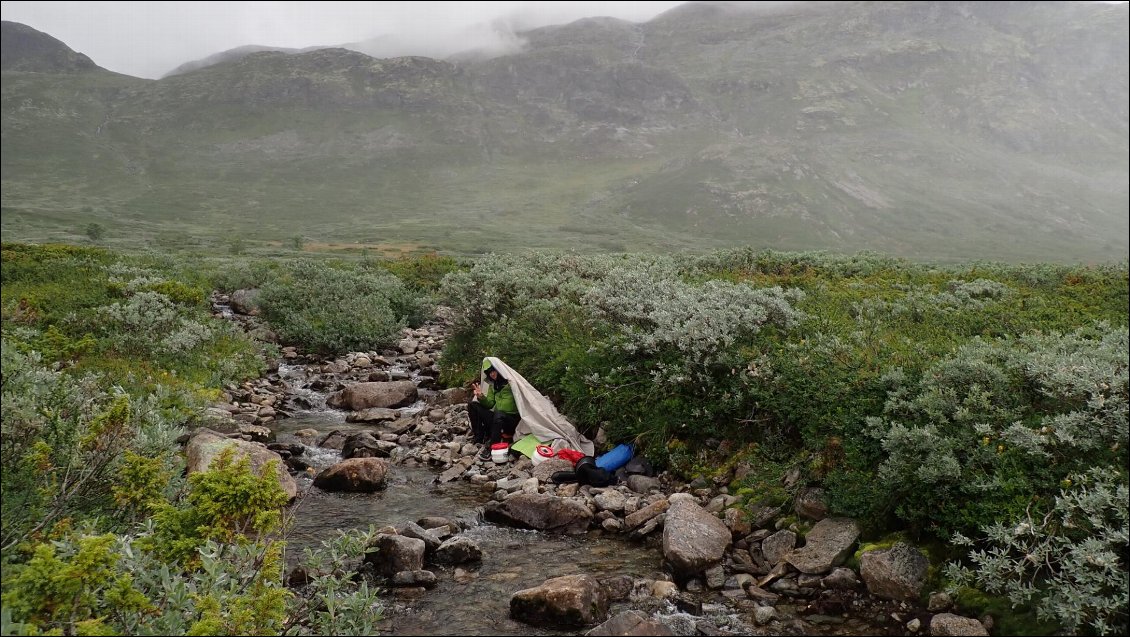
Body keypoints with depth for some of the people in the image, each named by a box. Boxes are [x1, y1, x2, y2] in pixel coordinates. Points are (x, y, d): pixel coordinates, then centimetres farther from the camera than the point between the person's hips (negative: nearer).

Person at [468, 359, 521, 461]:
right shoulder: (492, 385, 13)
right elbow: (489, 404, 8)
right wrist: (481, 397, -9)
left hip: (512, 420, -7)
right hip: (497, 419, 7)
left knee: (499, 415, -41)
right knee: (472, 405, -9)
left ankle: (491, 447, -31)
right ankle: (480, 439, -11)